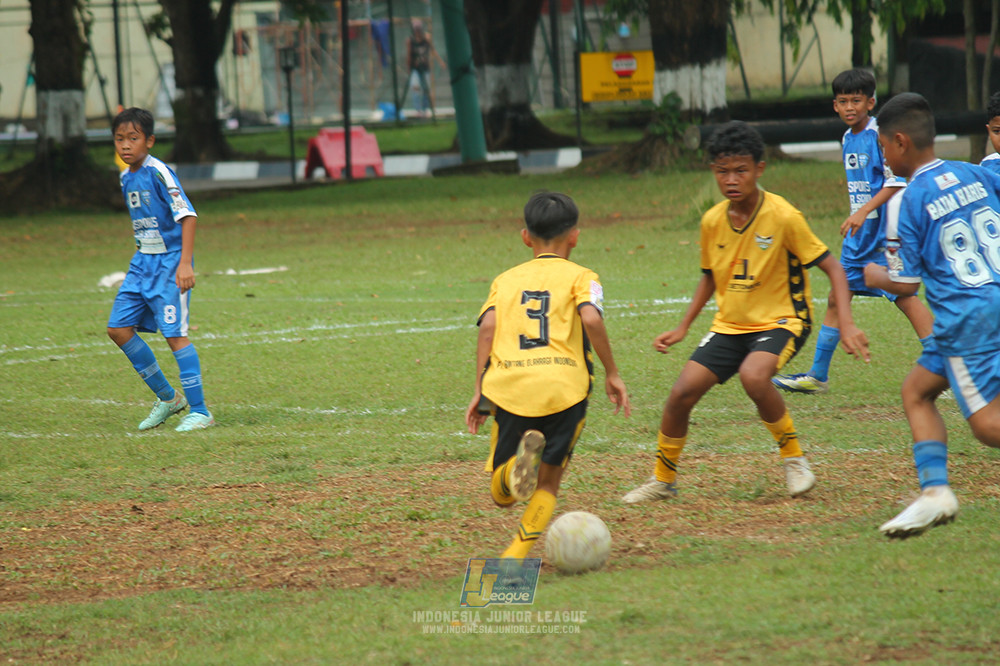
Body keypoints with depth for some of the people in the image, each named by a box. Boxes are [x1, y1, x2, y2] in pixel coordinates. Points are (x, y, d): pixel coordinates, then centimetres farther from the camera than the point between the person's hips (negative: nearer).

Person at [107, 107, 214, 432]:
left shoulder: (158, 172, -16)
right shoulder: (126, 177, 10)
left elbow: (187, 216, -20)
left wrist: (185, 263, -27)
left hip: (169, 262, -9)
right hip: (142, 264, 9)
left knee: (175, 333, -12)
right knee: (118, 329, 4)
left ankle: (199, 411, -5)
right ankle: (167, 397, 16)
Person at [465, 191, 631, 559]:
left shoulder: (506, 279, 22)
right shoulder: (580, 277, 14)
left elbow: (488, 326, 7)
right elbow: (591, 318, -5)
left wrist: (480, 390, 8)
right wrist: (612, 373, 3)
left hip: (509, 385, 1)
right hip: (565, 384, -1)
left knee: (501, 495, 6)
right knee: (548, 483, 14)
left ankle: (520, 460, -27)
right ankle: (517, 554, -6)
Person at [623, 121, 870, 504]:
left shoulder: (783, 217, -17)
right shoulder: (712, 221, -1)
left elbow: (832, 267, -13)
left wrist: (846, 324, -23)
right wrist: (683, 328, 12)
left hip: (781, 320, -5)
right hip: (730, 325, 5)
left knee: (753, 376, -35)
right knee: (682, 392, -8)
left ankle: (794, 459, -12)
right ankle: (663, 480, 15)